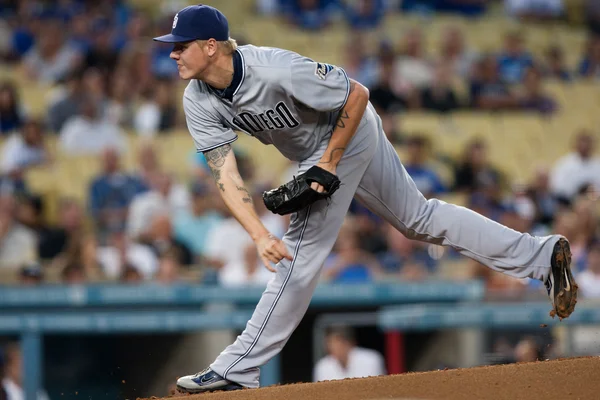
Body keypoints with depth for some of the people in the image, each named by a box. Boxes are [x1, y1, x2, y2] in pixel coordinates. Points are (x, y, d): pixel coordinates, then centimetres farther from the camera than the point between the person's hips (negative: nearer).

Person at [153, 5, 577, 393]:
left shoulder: (276, 70, -37)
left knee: (302, 248, -12)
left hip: (347, 134, -8)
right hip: (315, 151, 8)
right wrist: (260, 236, -34)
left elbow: (357, 94, -26)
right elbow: (225, 173, -21)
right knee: (418, 217, 17)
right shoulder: (198, 101, -16)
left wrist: (328, 165, -25)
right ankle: (541, 256, 25)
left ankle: (238, 369, -9)